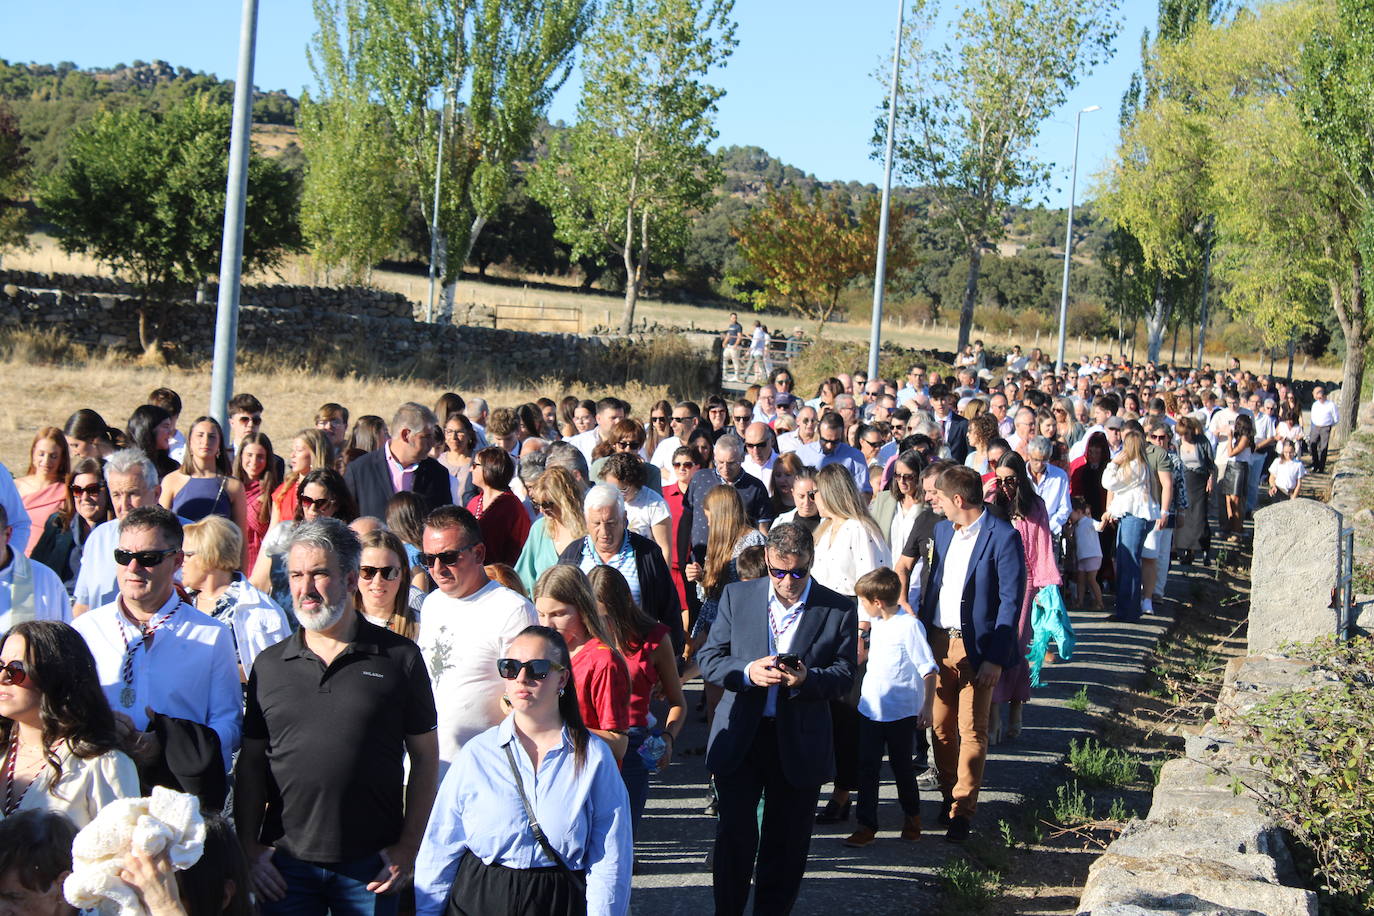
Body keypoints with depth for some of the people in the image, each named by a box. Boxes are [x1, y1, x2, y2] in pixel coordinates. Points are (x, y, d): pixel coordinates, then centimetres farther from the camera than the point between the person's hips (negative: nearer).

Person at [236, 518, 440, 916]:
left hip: (371, 867, -2)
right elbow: (251, 764, 10)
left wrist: (408, 846, -3)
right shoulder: (269, 665, 7)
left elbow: (425, 757, 2)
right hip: (286, 864, 2)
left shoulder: (399, 657, 0)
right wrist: (249, 848, 1)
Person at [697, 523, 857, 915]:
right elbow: (709, 659, 2)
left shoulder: (838, 610, -1)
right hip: (741, 738, 0)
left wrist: (806, 679, -23)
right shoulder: (736, 596, 2)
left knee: (787, 844, 10)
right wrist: (748, 672, -17)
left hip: (799, 746, 0)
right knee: (734, 836, 0)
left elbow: (845, 675, -2)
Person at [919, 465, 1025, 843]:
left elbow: (1010, 600, -12)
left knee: (971, 731, 0)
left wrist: (995, 658, -15)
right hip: (939, 641, 6)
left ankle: (962, 811, 8)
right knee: (941, 725, 11)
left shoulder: (1003, 537, -12)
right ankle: (948, 795, 25)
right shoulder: (942, 531, 9)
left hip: (976, 647, -6)